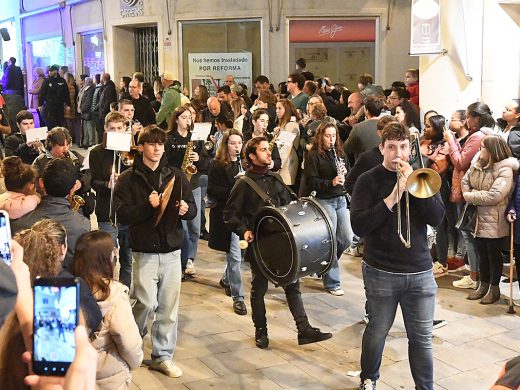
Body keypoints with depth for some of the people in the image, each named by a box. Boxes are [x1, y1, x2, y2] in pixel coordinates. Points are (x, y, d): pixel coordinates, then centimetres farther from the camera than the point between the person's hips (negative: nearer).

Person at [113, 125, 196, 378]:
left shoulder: (176, 175, 9)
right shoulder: (128, 179, -1)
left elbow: (192, 209, 10)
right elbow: (122, 214, -10)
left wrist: (186, 209, -12)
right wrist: (148, 206, -23)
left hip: (172, 249, 3)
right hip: (145, 250, -3)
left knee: (169, 306, 7)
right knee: (147, 302, -8)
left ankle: (163, 356, 21)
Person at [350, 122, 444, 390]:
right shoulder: (368, 181, -4)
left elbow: (436, 218, -6)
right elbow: (359, 226, -14)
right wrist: (391, 198, -22)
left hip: (420, 272, 2)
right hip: (381, 272, -2)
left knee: (422, 338, 7)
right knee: (377, 333, 12)